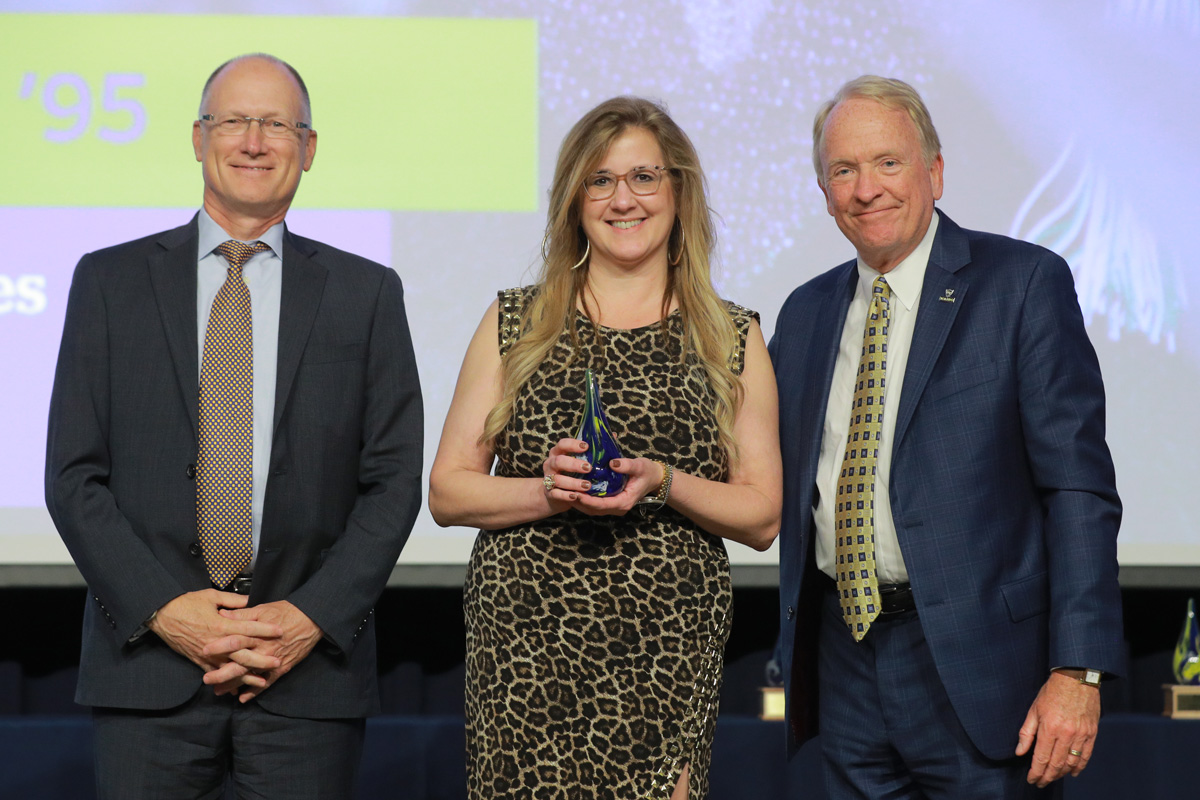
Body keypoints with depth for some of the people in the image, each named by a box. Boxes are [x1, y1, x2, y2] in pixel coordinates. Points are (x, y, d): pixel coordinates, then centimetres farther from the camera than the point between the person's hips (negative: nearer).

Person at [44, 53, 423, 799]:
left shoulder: (366, 293, 8)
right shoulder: (110, 281, 7)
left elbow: (393, 480, 4)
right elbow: (74, 476, 3)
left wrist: (312, 619, -8)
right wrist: (164, 610, -8)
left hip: (311, 670, 0)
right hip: (148, 663, 0)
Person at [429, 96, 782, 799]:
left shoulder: (733, 339, 10)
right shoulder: (514, 324, 10)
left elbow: (762, 518, 8)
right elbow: (447, 492, 7)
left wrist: (664, 484, -10)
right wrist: (550, 492, -11)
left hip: (668, 655, 0)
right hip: (524, 650, 0)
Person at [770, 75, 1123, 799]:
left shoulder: (1024, 283, -5)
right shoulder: (806, 313, 13)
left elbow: (1079, 487, -10)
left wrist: (1076, 671, -16)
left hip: (974, 662, -5)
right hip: (845, 661, 5)